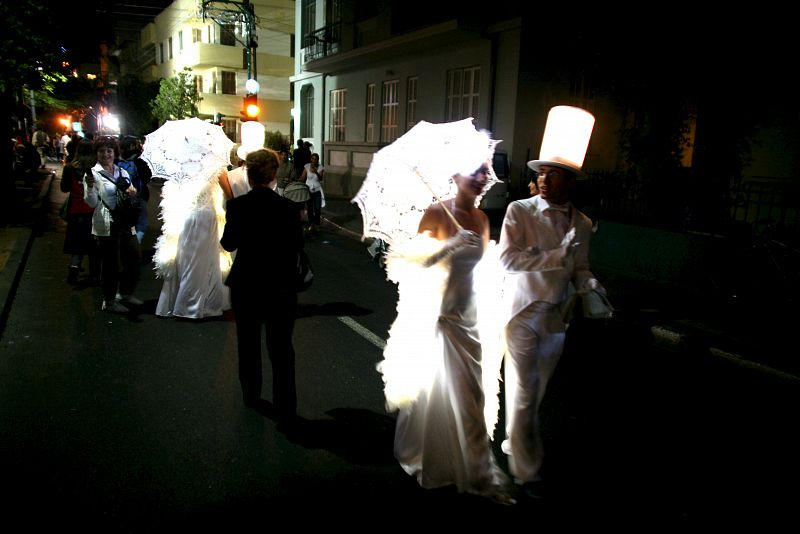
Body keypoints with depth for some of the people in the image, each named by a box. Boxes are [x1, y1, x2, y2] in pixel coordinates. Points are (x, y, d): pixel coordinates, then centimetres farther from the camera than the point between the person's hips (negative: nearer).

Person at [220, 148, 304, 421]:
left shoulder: (237, 206, -11)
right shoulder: (287, 207, -12)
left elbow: (229, 244, 1)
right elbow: (298, 245, -1)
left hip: (246, 285, 1)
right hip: (281, 286, -1)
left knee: (249, 343, 20)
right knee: (281, 347, 6)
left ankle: (251, 395, 35)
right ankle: (286, 409, 8)